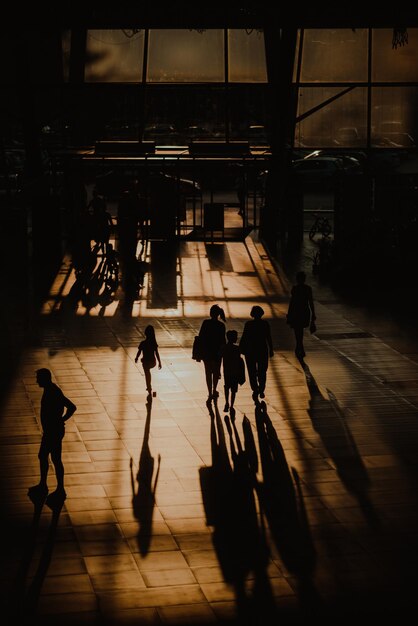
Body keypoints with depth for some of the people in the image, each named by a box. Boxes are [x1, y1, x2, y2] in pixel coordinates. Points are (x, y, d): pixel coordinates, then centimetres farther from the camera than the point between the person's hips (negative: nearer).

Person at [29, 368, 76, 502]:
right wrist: (60, 420, 13)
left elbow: (72, 407, -31)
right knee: (42, 456, 20)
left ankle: (60, 491, 11)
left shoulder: (53, 393, -25)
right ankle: (42, 486, 33)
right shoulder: (49, 390, 7)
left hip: (55, 432, -11)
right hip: (49, 431, 11)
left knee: (56, 460, 0)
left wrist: (61, 420, -19)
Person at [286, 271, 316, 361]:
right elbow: (311, 303, -1)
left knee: (298, 334, 3)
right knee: (300, 332, 23)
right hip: (306, 312, 4)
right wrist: (313, 315, 7)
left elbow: (291, 302, -12)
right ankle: (298, 350, 34)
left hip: (296, 313, -4)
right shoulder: (308, 288, -3)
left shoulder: (295, 288, -13)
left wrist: (288, 315, -4)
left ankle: (301, 352, -5)